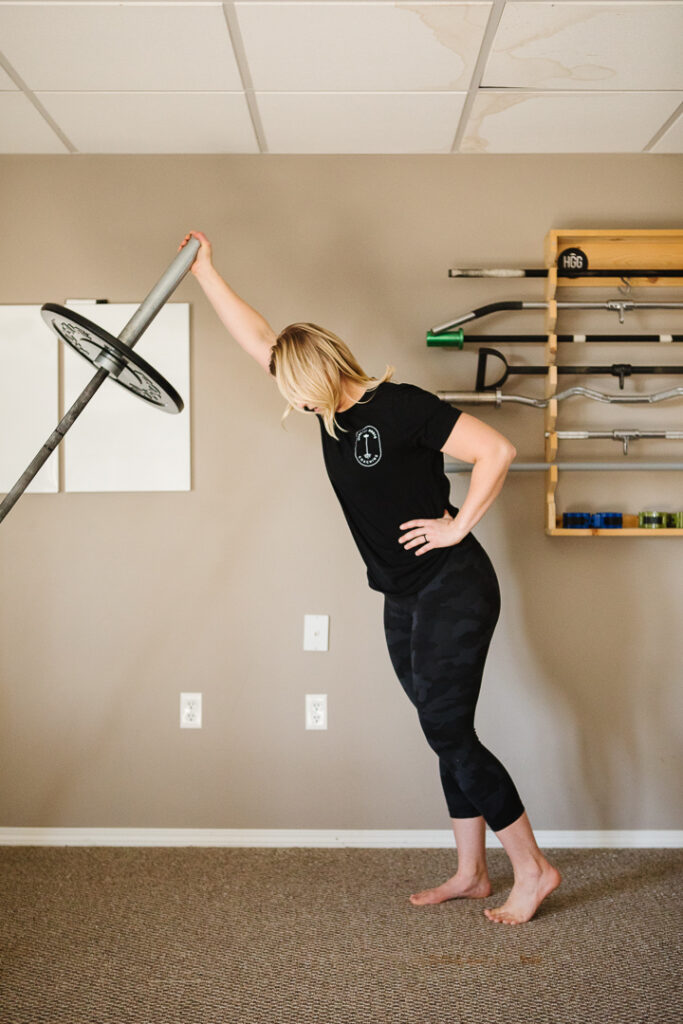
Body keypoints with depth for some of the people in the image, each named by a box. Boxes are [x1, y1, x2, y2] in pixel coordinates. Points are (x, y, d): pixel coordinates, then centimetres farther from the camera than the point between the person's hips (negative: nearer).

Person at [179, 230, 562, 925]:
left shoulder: (399, 406, -16)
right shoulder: (331, 408, 7)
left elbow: (498, 451, -19)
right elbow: (255, 337, 15)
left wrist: (457, 526, -15)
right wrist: (204, 271, 18)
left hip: (453, 589, -8)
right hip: (404, 600, 8)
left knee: (448, 734, -6)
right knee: (448, 736, 12)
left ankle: (532, 869, 8)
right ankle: (470, 874, 23)